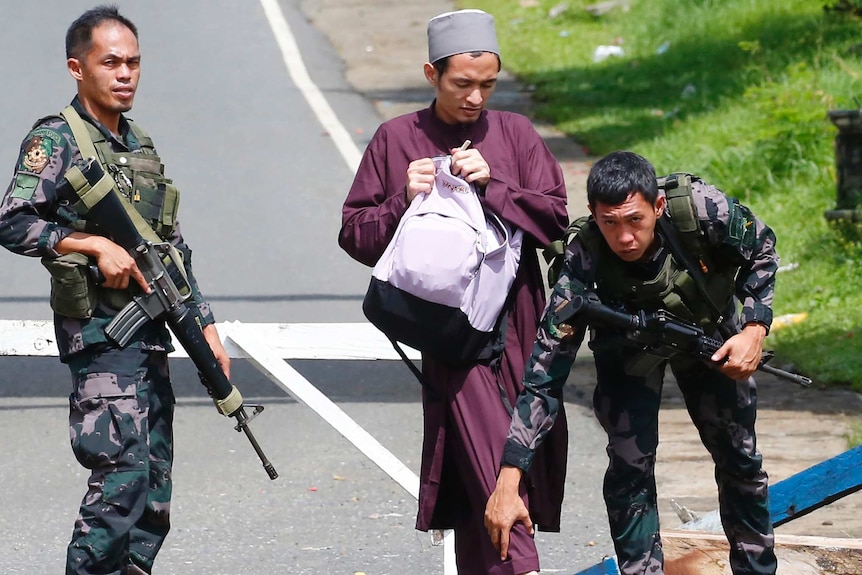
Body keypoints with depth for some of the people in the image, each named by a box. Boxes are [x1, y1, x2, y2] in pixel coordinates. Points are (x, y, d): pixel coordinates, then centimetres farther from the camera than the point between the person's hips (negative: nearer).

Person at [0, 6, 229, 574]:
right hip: (100, 333, -8)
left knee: (155, 492, 6)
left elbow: (176, 249, 21)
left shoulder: (143, 146, 17)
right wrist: (95, 245, -19)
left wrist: (206, 327, 16)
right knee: (123, 475, -17)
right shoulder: (56, 141, -5)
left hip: (151, 334, 8)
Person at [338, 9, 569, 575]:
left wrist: (491, 185, -10)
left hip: (517, 326, 2)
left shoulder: (514, 133, 10)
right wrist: (404, 200, -9)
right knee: (492, 466, -16)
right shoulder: (397, 139, 6)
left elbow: (554, 215, 2)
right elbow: (355, 235, 8)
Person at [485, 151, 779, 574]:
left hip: (707, 328, 2)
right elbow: (544, 375, -39)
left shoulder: (703, 209, -38)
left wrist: (755, 330, -27)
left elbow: (762, 250, -13)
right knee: (629, 465, -13)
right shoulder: (584, 261, -39)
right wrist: (508, 481, -44)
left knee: (739, 458, 9)